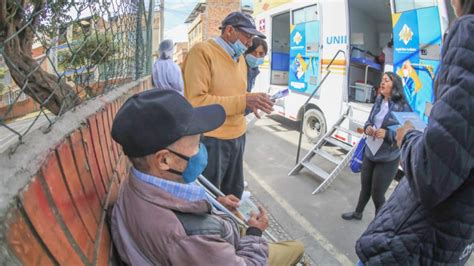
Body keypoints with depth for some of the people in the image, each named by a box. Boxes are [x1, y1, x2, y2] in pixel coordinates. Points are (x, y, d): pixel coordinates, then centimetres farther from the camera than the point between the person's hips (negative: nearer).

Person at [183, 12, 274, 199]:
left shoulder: (240, 58, 11)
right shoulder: (202, 52, -14)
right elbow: (196, 102, -22)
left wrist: (251, 102, -2)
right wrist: (244, 101, -26)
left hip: (237, 135, 8)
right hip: (210, 139, -7)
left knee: (234, 193, 22)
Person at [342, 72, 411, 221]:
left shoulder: (402, 107, -16)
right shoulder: (378, 102, 4)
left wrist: (387, 134, -28)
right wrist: (367, 128, -7)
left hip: (388, 159, -6)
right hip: (369, 153, 6)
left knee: (377, 194, 6)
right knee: (365, 187, 24)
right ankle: (358, 213, 48)